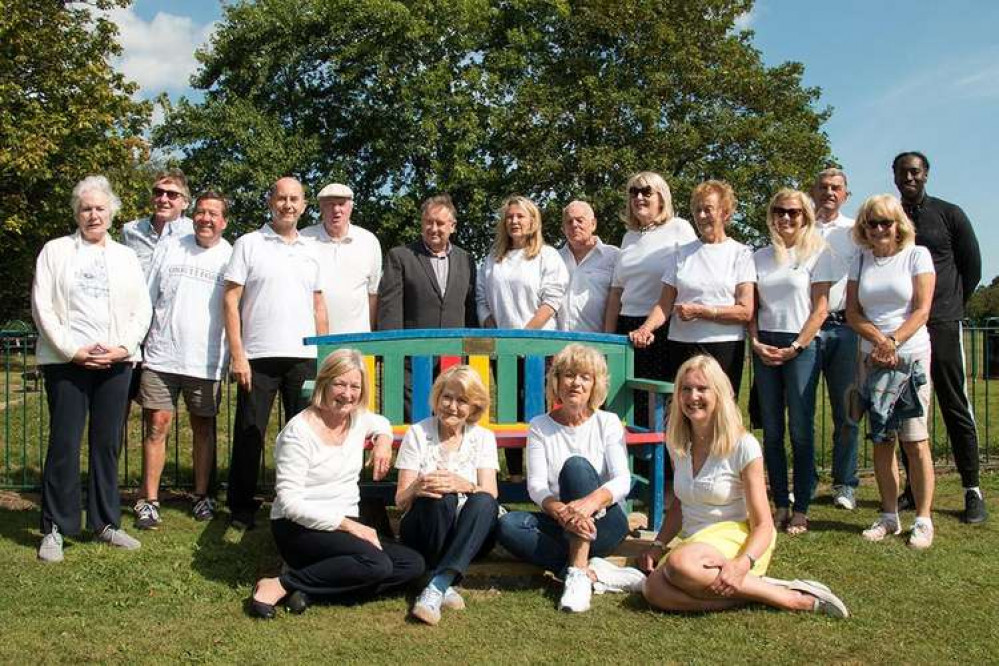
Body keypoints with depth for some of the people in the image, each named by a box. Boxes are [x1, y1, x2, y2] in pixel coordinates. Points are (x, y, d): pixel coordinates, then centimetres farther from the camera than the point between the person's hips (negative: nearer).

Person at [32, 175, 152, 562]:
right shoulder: (55, 251, 8)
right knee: (64, 443, -3)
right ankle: (54, 529, 6)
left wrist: (123, 348, -7)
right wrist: (72, 350, -10)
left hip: (116, 361, 2)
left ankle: (105, 522, 14)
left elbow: (142, 310, 8)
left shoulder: (126, 256, 15)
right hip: (66, 360, -2)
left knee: (108, 443, 5)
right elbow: (42, 307, 0)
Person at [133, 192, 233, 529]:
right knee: (157, 424, -1)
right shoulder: (168, 247, 7)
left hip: (206, 359, -1)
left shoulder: (231, 257, 3)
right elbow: (146, 299, 11)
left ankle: (202, 495, 21)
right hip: (161, 356, 1)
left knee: (203, 427, 9)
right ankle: (149, 500, 7)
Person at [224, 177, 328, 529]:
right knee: (250, 434, 3)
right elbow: (230, 301, -3)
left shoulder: (311, 249, 14)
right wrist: (237, 355, -9)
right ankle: (241, 508, 15)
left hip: (305, 356, 4)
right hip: (258, 355, -3)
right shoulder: (249, 244, 1)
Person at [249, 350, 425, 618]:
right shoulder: (299, 432, -15)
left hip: (346, 524, 8)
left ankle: (309, 591, -13)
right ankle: (280, 586, -18)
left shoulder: (358, 419, 6)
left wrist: (383, 440, 8)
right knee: (376, 564, -31)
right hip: (298, 528, -8)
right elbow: (290, 503, -19)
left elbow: (381, 423, 33)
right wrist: (348, 525, -23)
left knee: (413, 565, -11)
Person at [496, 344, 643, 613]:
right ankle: (593, 569, -31)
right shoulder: (540, 427, 4)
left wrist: (592, 501, -35)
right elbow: (536, 486, -8)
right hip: (558, 524, 2)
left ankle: (579, 572, -37)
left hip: (603, 523, -1)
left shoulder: (608, 422, 1)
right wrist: (561, 512, -31)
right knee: (508, 525, -28)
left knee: (576, 464, -29)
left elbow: (622, 481, -12)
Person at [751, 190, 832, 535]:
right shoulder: (760, 257, 13)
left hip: (801, 346, -4)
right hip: (765, 347, 4)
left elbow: (820, 309, -4)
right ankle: (780, 505, 13)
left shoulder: (816, 254, 2)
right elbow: (751, 307, 12)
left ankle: (801, 510, 3)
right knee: (771, 430, 5)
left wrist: (794, 348, -10)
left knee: (801, 429, -4)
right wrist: (756, 342, -3)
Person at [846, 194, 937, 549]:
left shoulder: (917, 255, 1)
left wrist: (893, 342, -18)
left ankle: (923, 520, 2)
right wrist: (879, 339, -11)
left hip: (911, 357, -4)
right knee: (880, 440, 6)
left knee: (914, 440, -6)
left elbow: (922, 309, -6)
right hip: (872, 359, 4)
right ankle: (889, 516, 15)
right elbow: (852, 312, 6)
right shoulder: (860, 261, 11)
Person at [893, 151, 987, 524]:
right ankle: (915, 489, 14)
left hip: (941, 325, -2)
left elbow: (972, 268, 8)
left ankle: (973, 491, 5)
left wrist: (949, 307, 7)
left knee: (956, 407, -1)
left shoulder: (949, 215, 4)